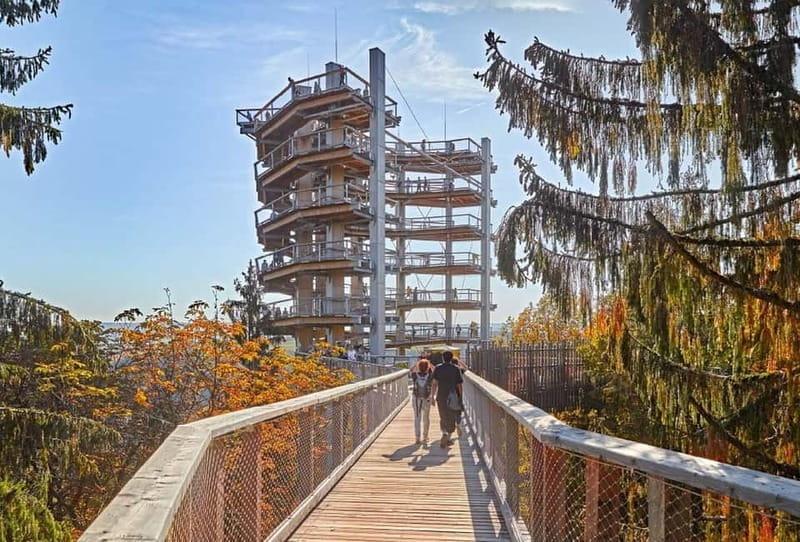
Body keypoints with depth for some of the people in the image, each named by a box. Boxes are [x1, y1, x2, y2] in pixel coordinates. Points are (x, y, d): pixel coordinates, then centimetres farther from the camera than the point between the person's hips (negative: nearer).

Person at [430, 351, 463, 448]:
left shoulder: (437, 369, 2)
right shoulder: (456, 369, 0)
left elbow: (434, 384, -5)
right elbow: (459, 385, 0)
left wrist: (432, 396, 0)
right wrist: (461, 398, 9)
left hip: (441, 397, 1)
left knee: (443, 418, 16)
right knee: (451, 419, 3)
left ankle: (444, 434, 2)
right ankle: (447, 438, -10)